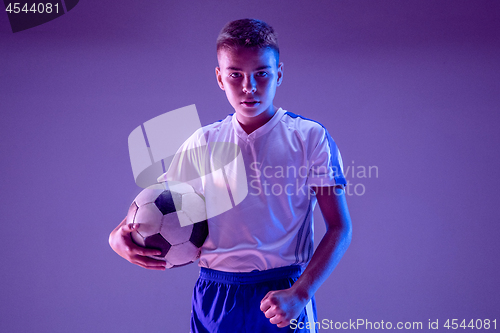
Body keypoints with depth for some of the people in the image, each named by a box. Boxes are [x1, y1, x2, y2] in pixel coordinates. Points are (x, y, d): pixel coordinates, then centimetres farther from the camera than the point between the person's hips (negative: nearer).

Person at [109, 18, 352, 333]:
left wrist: (299, 295, -18)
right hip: (213, 299, 3)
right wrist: (118, 235, -9)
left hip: (280, 297, -3)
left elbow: (340, 228, -6)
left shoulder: (310, 137, -3)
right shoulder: (202, 142, 6)